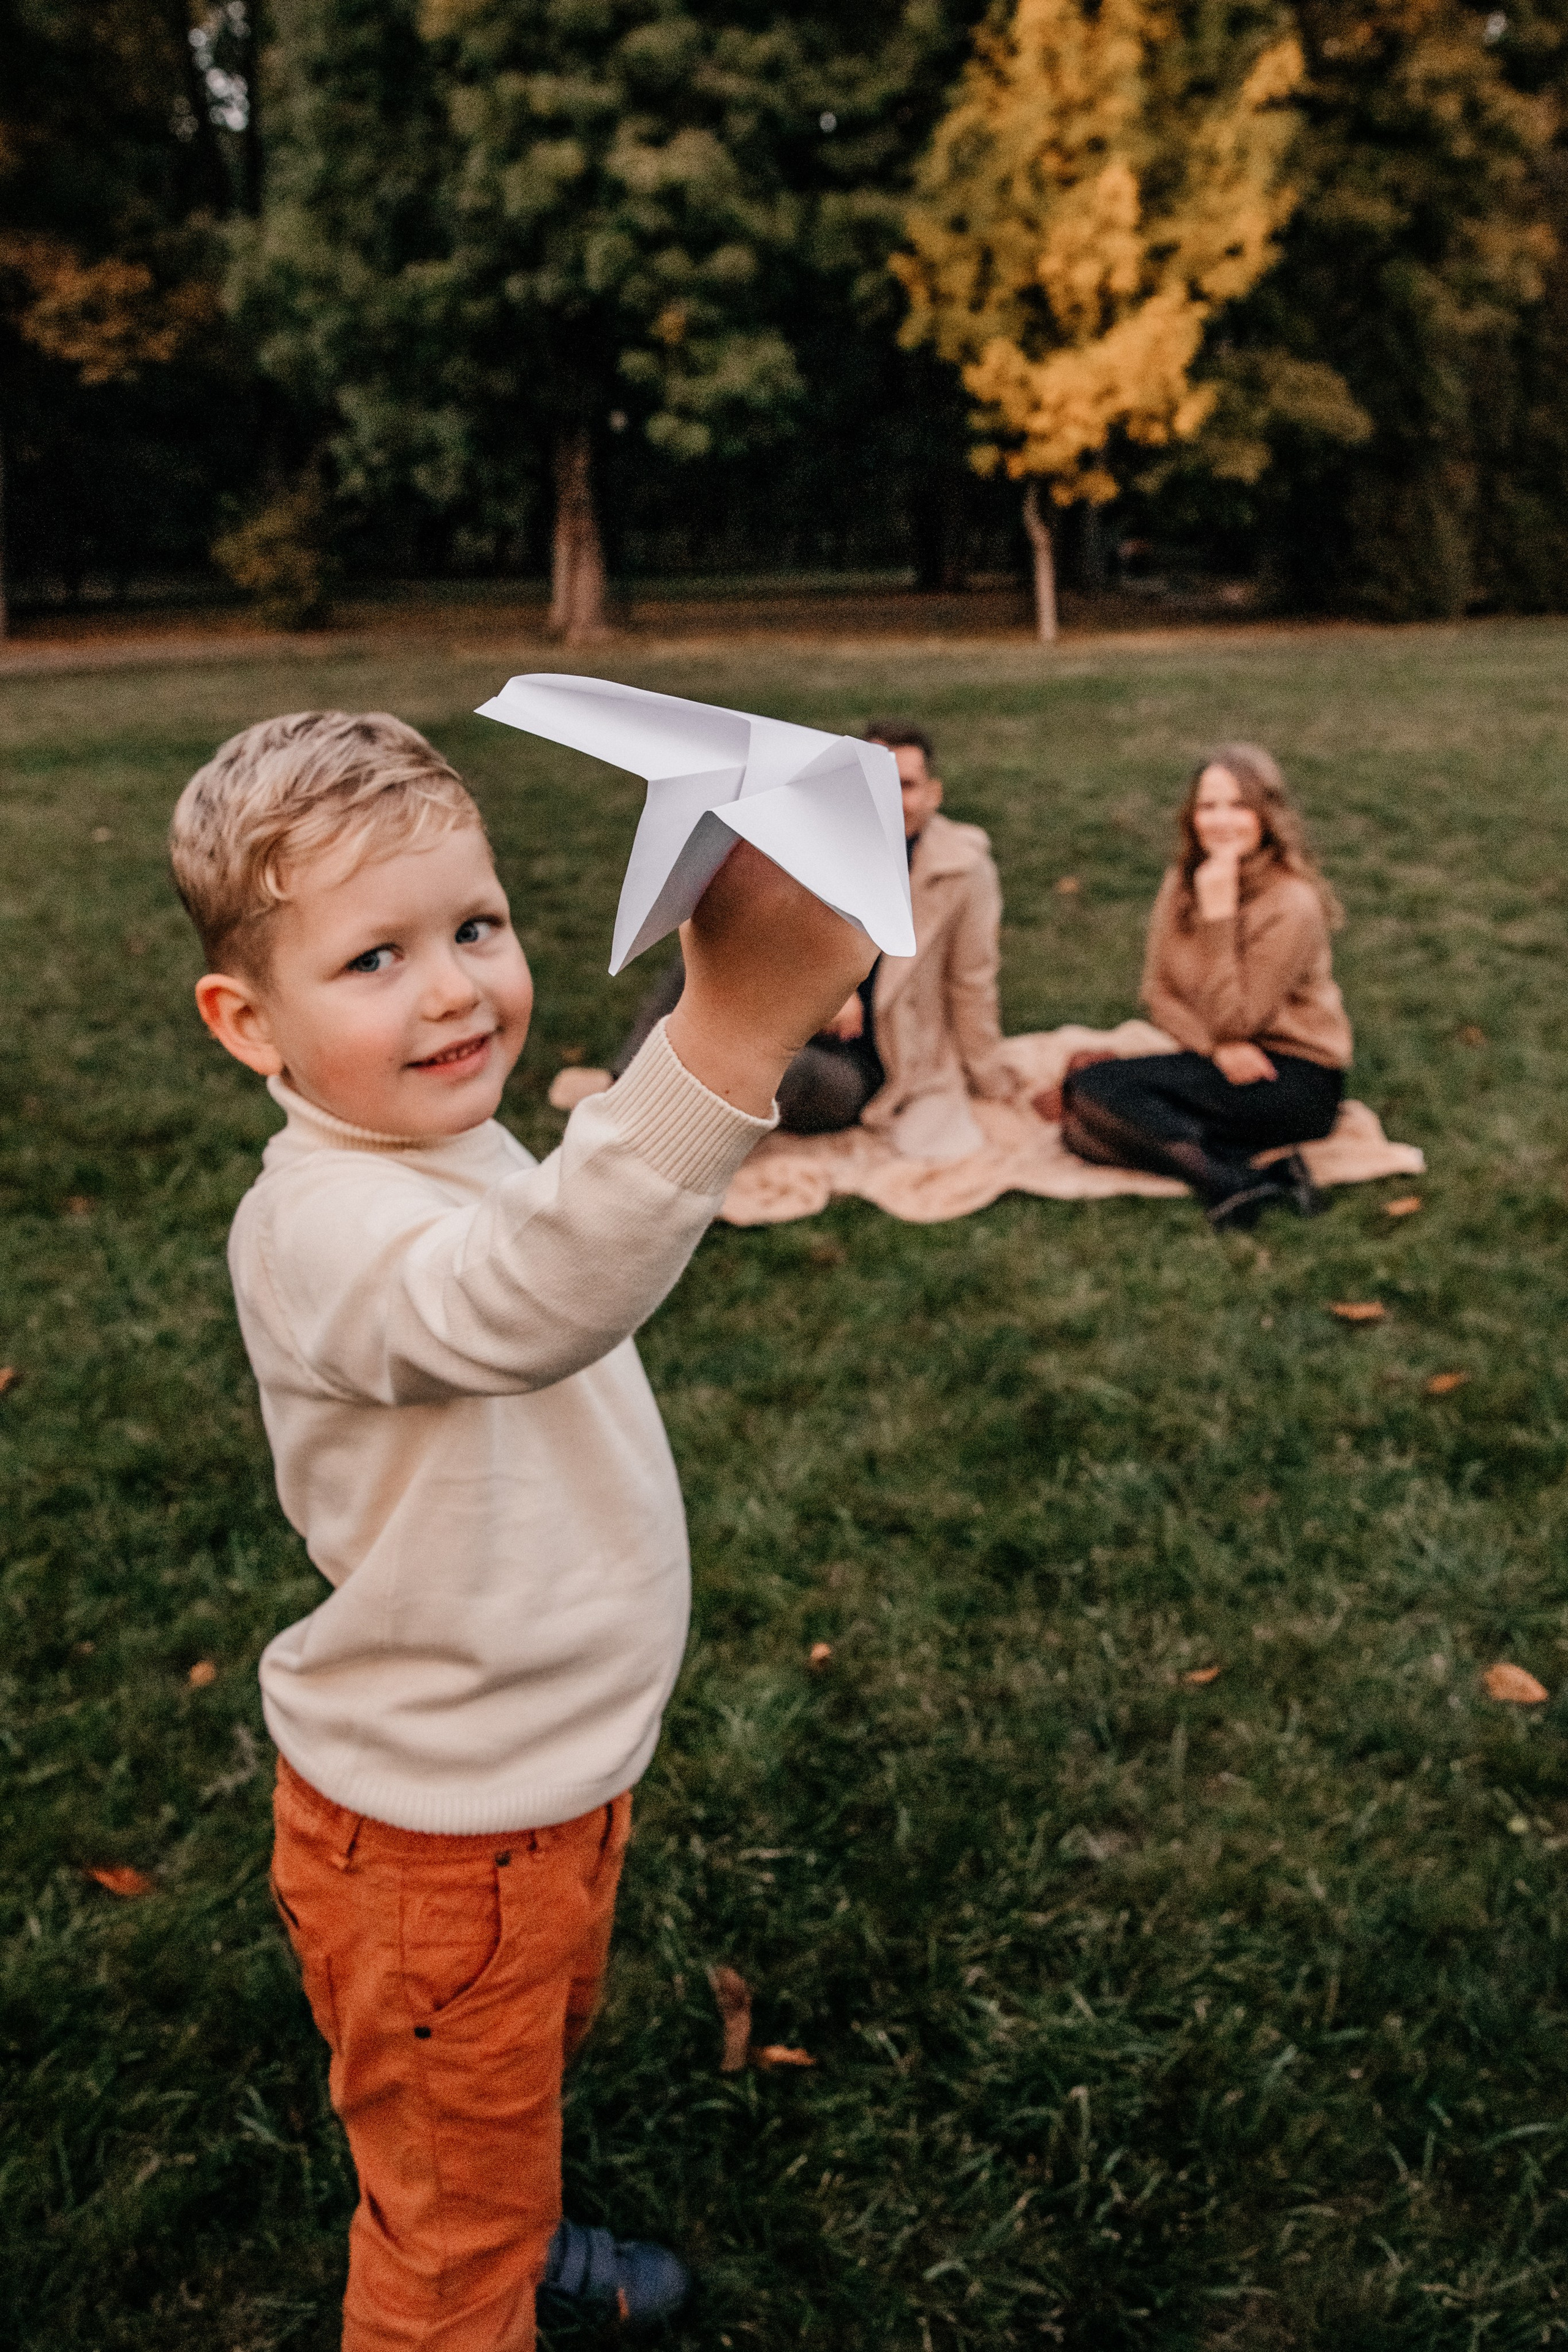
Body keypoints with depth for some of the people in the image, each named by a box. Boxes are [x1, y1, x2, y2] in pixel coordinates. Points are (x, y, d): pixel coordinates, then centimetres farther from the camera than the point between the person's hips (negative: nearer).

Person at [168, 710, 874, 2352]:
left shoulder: (462, 1154, -2)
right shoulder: (320, 1226, -34)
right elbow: (516, 1311, -57)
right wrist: (731, 1034, -70)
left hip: (558, 1770, 9)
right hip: (434, 1843, -9)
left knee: (527, 2079, 35)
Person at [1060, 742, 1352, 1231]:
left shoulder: (1292, 904, -17)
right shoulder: (1182, 882, 4)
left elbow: (1232, 1020, -18)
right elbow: (1158, 992, 5)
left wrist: (1218, 912, -24)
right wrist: (1217, 1047, -15)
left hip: (1296, 1080, -8)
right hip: (1224, 1064, 8)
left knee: (1093, 1087, -22)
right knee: (1083, 1130, -16)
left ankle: (1230, 1184, -28)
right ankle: (1248, 1176, -24)